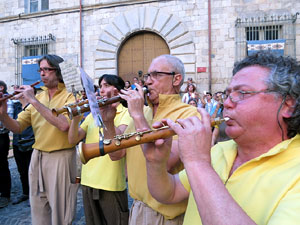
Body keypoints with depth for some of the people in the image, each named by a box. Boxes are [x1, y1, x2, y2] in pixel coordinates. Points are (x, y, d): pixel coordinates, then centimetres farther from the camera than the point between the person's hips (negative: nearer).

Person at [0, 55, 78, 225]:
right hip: (37, 157, 5)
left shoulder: (69, 97, -7)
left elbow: (64, 125, -26)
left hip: (61, 158, -5)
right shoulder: (37, 97, 9)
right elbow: (18, 127, 4)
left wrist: (34, 101, -21)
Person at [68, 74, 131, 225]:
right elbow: (73, 140, 1)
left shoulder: (125, 114, -8)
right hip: (88, 181, 6)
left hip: (112, 184, -5)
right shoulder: (93, 113, 11)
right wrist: (76, 118, -16)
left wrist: (108, 121, -40)